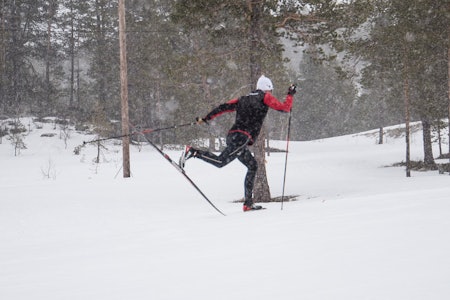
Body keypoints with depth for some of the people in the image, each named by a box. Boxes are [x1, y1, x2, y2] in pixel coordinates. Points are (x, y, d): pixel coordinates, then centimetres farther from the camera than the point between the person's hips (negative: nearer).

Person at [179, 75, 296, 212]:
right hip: (242, 137, -9)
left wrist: (205, 119, 14)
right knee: (220, 162, -17)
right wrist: (290, 95, 24)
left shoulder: (243, 99, 26)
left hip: (232, 135, 9)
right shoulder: (265, 97, 8)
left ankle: (248, 202, 12)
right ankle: (193, 152, -25)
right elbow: (284, 108, 8)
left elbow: (224, 107, 16)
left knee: (252, 165, 15)